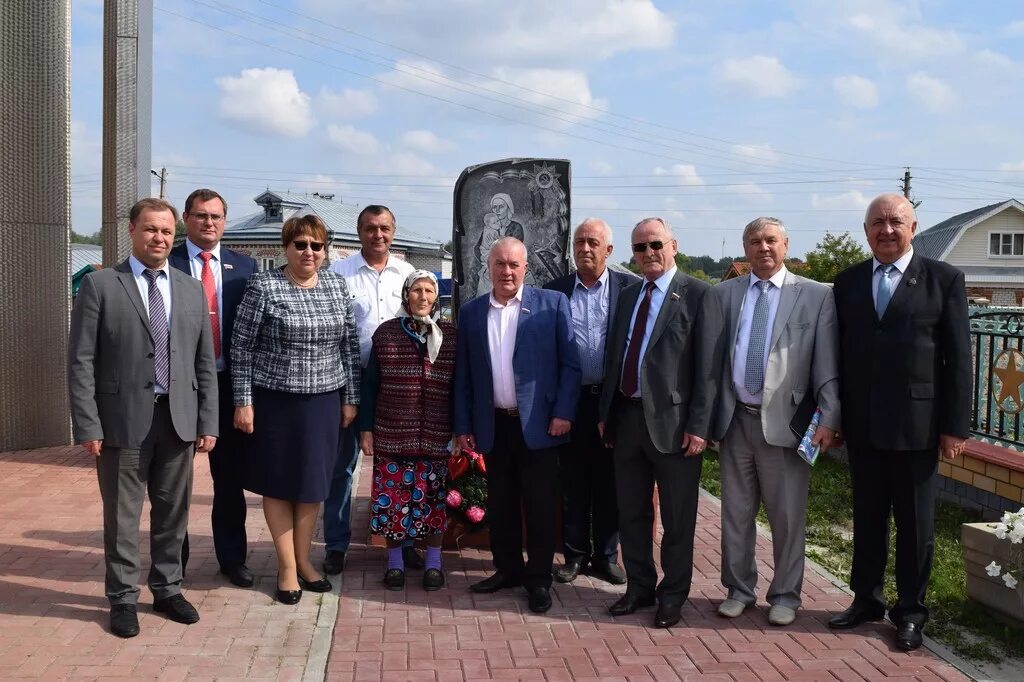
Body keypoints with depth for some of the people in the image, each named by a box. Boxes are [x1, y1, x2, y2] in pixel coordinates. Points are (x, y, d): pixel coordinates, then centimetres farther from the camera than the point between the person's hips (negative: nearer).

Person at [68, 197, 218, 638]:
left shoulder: (191, 289, 10)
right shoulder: (100, 285, -2)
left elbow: (205, 362, 10)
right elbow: (81, 361, -5)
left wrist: (208, 421, 5)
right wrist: (87, 425, -11)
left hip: (178, 419, 4)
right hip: (123, 420, -3)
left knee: (173, 512, 13)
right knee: (122, 515, 7)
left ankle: (167, 589, 28)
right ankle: (123, 598, 22)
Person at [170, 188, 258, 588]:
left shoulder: (244, 267, 5)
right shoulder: (167, 264, -3)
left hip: (227, 382, 2)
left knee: (230, 476, 12)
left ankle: (232, 558, 26)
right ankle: (173, 560, 26)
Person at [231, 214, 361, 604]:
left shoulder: (336, 286, 4)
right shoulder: (263, 287, -7)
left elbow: (349, 346, 7)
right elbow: (241, 348, -6)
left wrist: (350, 398, 5)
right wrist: (243, 402, -9)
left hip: (324, 402, 3)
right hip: (275, 401, -3)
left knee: (313, 482, 11)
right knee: (278, 483, 8)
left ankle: (303, 560, 27)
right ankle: (287, 566, 20)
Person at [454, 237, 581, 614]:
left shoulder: (553, 304, -2)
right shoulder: (471, 312, 7)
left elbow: (571, 363, -3)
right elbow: (463, 374, 9)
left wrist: (563, 413, -10)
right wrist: (463, 426, 6)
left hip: (538, 423, -3)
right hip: (494, 425, 3)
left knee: (540, 504, 3)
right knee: (500, 502, 12)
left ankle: (538, 578, 16)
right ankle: (507, 569, 27)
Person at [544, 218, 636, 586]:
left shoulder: (629, 287, -1)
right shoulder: (555, 290, 5)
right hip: (571, 399, 1)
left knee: (609, 482, 9)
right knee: (572, 482, 9)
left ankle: (606, 556, 21)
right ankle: (575, 555, 22)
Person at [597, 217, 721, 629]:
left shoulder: (697, 294, -7)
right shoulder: (628, 295, 13)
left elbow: (706, 366, -11)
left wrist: (698, 425, -15)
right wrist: (606, 412, 11)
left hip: (672, 421, -6)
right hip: (627, 416, 6)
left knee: (677, 517, 7)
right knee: (631, 512, 15)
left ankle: (673, 595, 23)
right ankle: (639, 587, 31)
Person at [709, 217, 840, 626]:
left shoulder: (816, 296, 1)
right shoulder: (723, 294, 8)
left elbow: (827, 366, -3)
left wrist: (828, 419, -11)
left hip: (785, 421, -2)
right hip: (735, 419, 3)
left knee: (787, 516, 6)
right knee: (736, 512, 12)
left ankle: (785, 595, 22)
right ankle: (739, 589, 27)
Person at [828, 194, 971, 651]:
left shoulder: (943, 279, -2)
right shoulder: (847, 282, 8)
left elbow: (959, 358, -4)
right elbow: (839, 353, 9)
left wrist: (956, 426, -7)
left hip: (916, 424, -3)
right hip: (862, 424, 3)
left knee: (915, 523, 8)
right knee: (867, 518, 14)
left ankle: (910, 612, 22)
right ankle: (866, 599, 29)